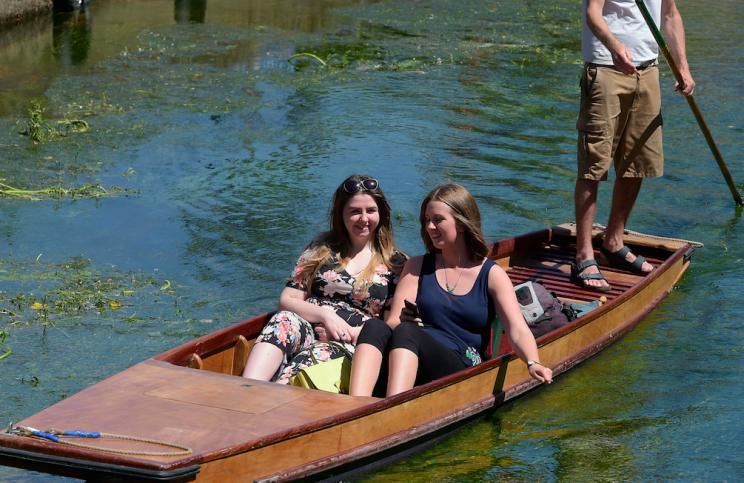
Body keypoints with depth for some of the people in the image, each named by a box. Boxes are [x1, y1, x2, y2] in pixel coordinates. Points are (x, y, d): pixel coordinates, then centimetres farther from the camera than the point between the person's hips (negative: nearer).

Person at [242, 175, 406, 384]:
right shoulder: (322, 248, 20)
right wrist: (325, 315, -7)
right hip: (307, 330, 2)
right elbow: (286, 300, 12)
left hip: (353, 346, -2)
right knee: (284, 320, -33)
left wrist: (348, 334, -8)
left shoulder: (395, 263, 13)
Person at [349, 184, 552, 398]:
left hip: (460, 370, -3)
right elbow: (393, 322, 10)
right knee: (375, 328, -30)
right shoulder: (418, 267, 21)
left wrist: (533, 363, -25)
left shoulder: (492, 275, 11)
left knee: (405, 332, -34)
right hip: (409, 363, 3)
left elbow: (518, 332, -3)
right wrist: (401, 322, -16)